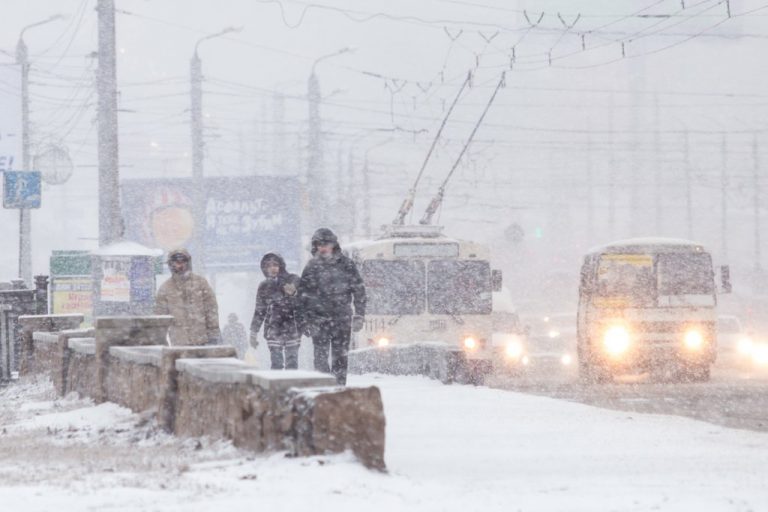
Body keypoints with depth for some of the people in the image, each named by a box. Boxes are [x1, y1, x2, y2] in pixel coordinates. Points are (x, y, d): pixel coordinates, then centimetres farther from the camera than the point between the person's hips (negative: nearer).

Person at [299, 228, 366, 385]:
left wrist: (359, 315, 2)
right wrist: (307, 320, 0)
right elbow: (303, 296, 6)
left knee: (340, 357, 2)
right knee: (321, 356, -5)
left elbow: (359, 290, 7)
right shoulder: (311, 267, 5)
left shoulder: (346, 264, 5)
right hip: (319, 318, 0)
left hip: (342, 319, 0)